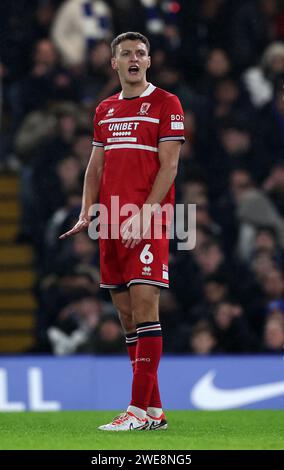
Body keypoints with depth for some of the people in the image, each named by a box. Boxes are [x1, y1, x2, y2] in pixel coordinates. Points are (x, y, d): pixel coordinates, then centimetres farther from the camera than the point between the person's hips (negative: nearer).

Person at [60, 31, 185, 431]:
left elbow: (169, 165, -7)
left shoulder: (165, 104, -1)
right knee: (126, 313, 5)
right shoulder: (105, 110, 18)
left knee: (144, 306, -13)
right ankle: (154, 409, 10)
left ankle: (140, 410, -15)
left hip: (148, 223, -7)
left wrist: (144, 214, -16)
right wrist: (86, 214, 5)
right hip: (111, 223, 7)